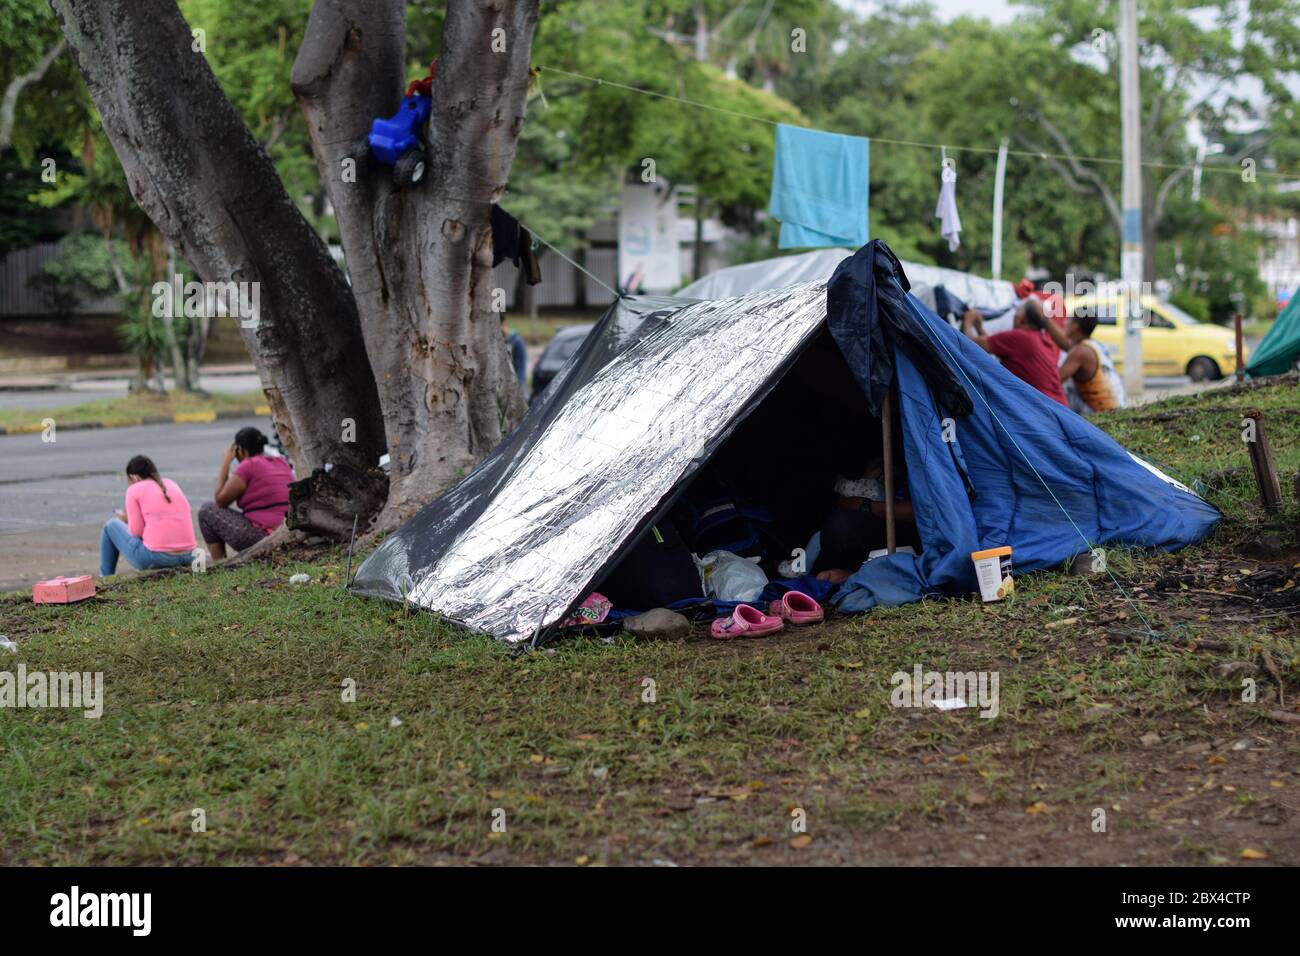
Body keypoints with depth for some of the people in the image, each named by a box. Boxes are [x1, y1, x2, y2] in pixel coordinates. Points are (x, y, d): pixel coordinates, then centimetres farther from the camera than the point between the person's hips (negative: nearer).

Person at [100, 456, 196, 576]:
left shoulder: (134, 489, 0)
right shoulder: (171, 484, 15)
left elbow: (136, 531, -3)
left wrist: (128, 521, 18)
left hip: (155, 557, -6)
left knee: (111, 526, 22)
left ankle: (106, 579, 30)